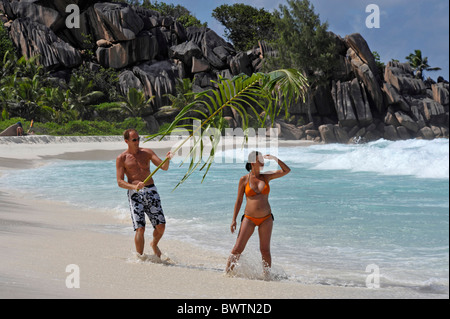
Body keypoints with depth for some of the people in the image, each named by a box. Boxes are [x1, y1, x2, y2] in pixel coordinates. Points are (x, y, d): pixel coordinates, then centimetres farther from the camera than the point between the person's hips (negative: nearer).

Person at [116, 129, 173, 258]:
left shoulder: (147, 152, 10)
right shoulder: (121, 158, 2)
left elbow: (164, 167, 2)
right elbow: (120, 182, -4)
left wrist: (167, 159, -21)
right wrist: (134, 187, -23)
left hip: (151, 191, 3)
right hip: (135, 194, -3)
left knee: (161, 226, -2)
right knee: (140, 228, -13)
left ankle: (154, 244, 29)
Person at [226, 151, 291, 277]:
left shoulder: (266, 177, 4)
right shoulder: (244, 180, -2)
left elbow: (286, 170, 4)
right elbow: (239, 201, 3)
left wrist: (275, 159, -7)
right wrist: (234, 219, 0)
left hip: (266, 219, 2)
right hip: (249, 219, -2)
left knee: (265, 250, 1)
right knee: (238, 248, -5)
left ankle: (267, 276, 12)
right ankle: (227, 274, 8)